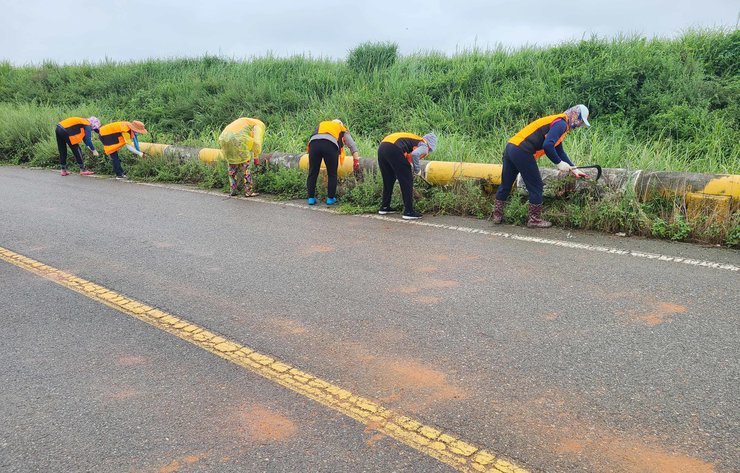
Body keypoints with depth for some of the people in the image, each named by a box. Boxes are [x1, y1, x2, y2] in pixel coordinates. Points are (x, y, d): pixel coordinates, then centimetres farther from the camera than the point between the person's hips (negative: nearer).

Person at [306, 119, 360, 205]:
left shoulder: (321, 125, 41)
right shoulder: (342, 130, 34)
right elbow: (352, 145, 24)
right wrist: (356, 160, 20)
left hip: (314, 143, 2)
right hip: (330, 144, -2)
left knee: (312, 173, 11)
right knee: (332, 174, 12)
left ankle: (311, 198, 15)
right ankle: (330, 198, 16)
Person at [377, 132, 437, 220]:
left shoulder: (414, 140, 34)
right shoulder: (424, 146, 9)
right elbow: (414, 154, -14)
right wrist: (417, 170, 1)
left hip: (381, 148, 8)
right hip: (393, 150, -8)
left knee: (388, 181, 24)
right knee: (407, 181, 3)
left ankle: (384, 207, 34)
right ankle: (408, 212, 5)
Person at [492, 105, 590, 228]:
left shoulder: (557, 122, 25)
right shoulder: (561, 123, -7)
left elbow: (560, 151, 30)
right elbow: (547, 145, -21)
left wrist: (573, 168, 25)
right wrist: (559, 163, -10)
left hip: (511, 147, 10)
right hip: (522, 152, -10)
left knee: (506, 184, 17)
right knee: (536, 187, 2)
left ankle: (497, 215, 26)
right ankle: (534, 219, 11)